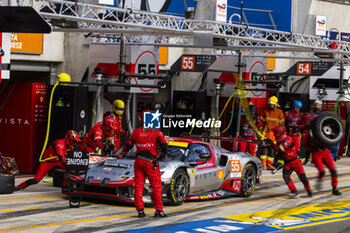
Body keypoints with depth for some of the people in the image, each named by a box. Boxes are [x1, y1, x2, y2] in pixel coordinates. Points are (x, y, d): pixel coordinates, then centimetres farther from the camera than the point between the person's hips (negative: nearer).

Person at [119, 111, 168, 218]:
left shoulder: (136, 132, 7)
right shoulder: (156, 132, -6)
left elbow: (128, 145, 19)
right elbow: (164, 146, -10)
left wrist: (122, 154, 37)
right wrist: (163, 155, 12)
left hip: (138, 161, 4)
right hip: (151, 162, -4)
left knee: (138, 186, 8)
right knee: (156, 187, 3)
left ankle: (140, 210, 7)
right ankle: (159, 210, 4)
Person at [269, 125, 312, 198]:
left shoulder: (288, 140, -21)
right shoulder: (279, 141, 5)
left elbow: (280, 149, -32)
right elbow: (279, 153, 14)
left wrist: (272, 143, -30)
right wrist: (275, 160, 1)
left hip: (295, 161, -6)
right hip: (287, 163, 6)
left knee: (302, 177, -5)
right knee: (286, 176, -19)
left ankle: (309, 190, 21)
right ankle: (294, 192, -17)